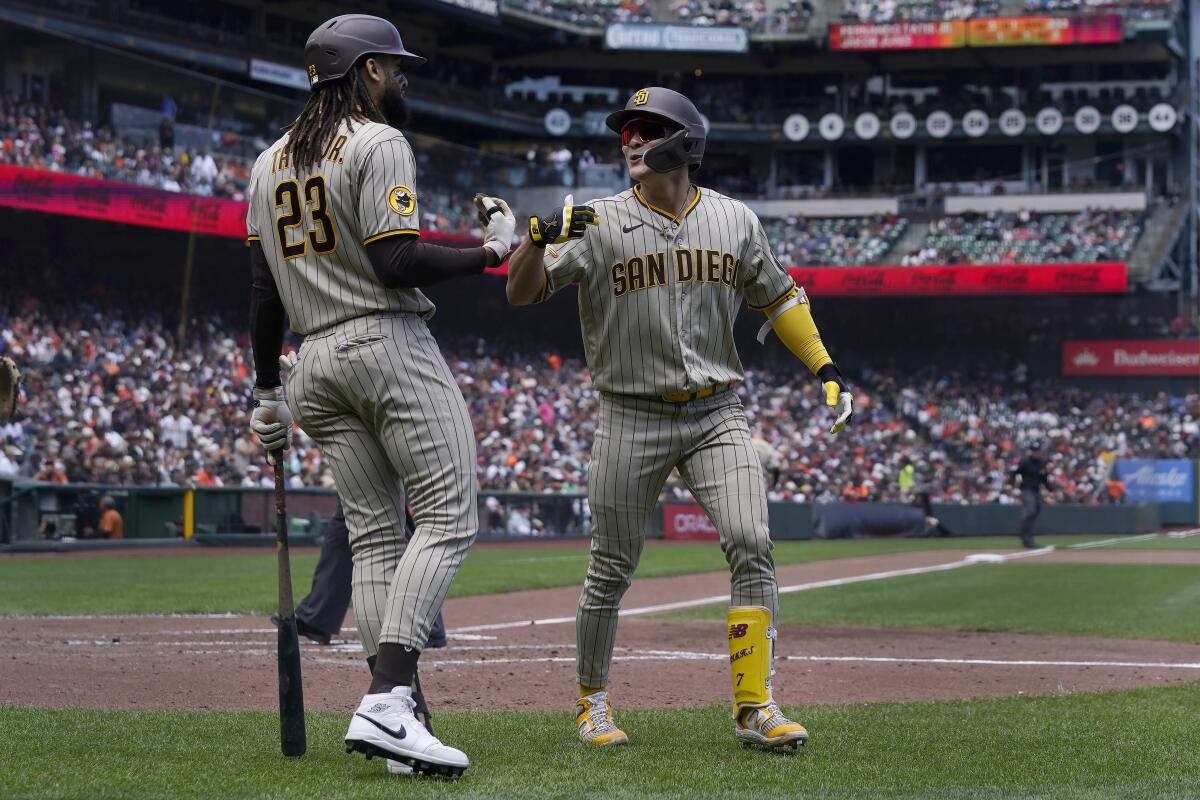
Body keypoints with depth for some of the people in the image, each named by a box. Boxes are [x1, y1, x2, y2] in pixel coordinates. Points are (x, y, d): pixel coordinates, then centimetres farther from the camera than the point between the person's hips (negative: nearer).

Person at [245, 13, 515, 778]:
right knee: (449, 517, -9)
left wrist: (268, 388, 20)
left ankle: (389, 708, -1)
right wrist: (489, 252, -6)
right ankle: (388, 703, -23)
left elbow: (264, 289, 16)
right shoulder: (379, 145, -6)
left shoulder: (270, 163, 17)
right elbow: (396, 261, -17)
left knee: (374, 534, 7)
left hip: (316, 361, 8)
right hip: (390, 343, -8)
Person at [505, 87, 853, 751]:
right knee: (612, 569, 4)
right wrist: (541, 236, -31)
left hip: (716, 415, 2)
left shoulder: (733, 221, 4)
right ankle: (591, 701, 24)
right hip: (631, 418, -2)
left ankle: (754, 708, -10)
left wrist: (825, 368, 10)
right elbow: (520, 293, -12)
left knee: (752, 547, -14)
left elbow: (776, 296, 17)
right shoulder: (598, 225, -5)